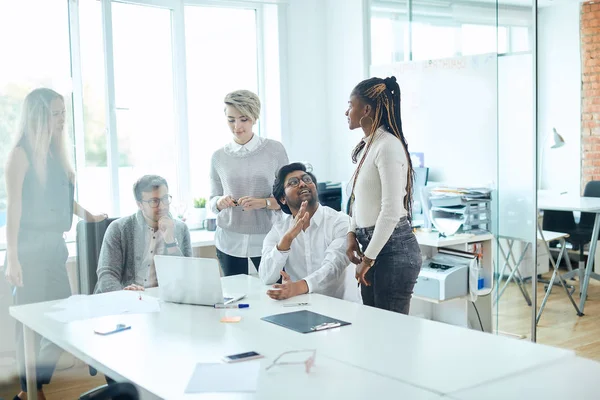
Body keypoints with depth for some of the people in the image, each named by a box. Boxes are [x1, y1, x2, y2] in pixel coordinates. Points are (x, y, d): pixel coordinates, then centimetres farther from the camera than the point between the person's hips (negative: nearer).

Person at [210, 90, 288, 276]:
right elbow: (213, 200, 12)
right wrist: (221, 202, -10)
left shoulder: (275, 150, 0)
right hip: (229, 241, 2)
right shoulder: (219, 157, 6)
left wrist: (264, 202, -16)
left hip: (266, 239, -2)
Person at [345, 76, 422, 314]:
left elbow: (391, 210, -20)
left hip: (393, 249, -9)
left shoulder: (388, 146, -16)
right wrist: (352, 234, 7)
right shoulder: (367, 146, 12)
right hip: (372, 245, 9)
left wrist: (368, 258, -15)